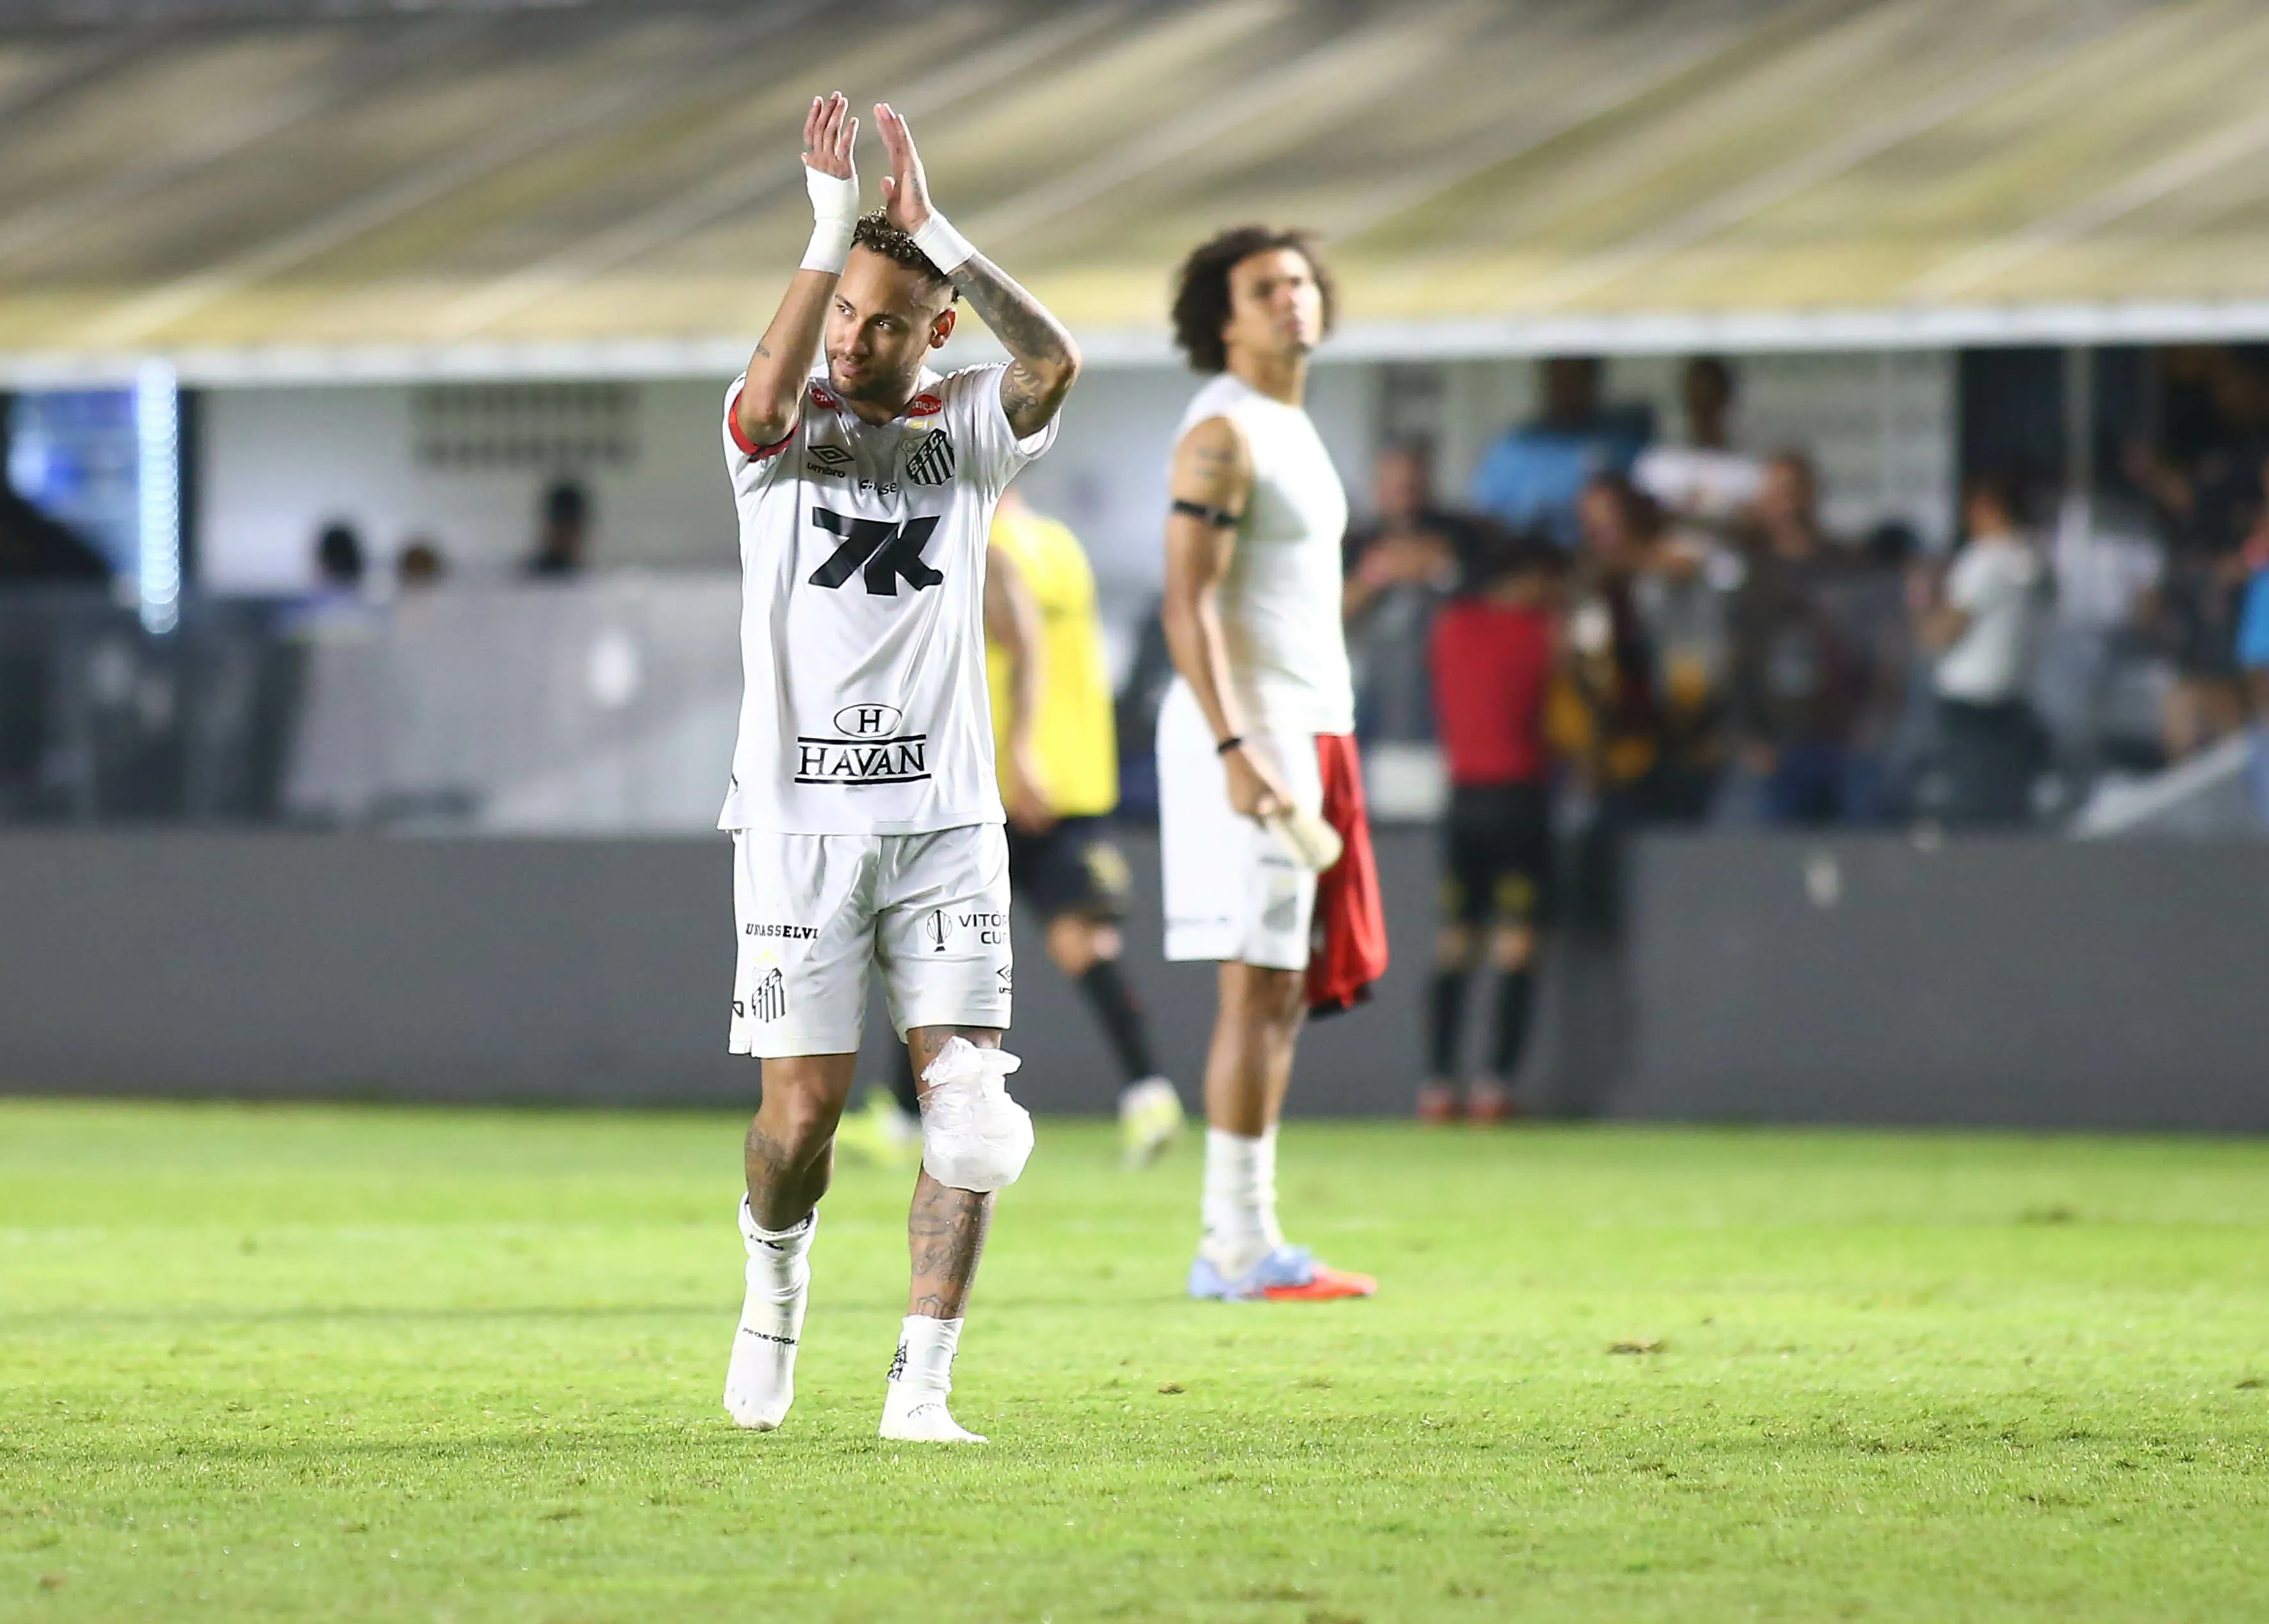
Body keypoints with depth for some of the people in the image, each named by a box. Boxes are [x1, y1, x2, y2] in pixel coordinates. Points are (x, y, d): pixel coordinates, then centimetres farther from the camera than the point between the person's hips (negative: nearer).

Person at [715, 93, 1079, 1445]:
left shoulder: (973, 428, 5)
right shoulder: (784, 431, 1)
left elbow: (1056, 361, -17)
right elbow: (772, 393, -25)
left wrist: (935, 232, -21)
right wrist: (833, 230, -30)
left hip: (946, 816, 2)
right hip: (801, 815, -1)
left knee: (968, 1104, -10)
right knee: (805, 1105, -3)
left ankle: (921, 1386, -5)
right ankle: (778, 1259, 30)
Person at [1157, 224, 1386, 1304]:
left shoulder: (1291, 432, 19)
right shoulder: (1221, 433, -10)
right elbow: (1187, 604, -18)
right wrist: (1234, 748, -26)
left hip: (1306, 728, 10)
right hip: (1245, 733, -10)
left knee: (1284, 993, 9)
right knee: (1257, 988, -11)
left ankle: (1240, 1240, 12)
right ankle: (1239, 1248, -10)